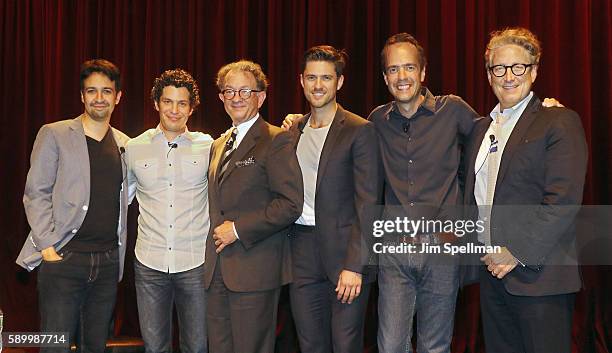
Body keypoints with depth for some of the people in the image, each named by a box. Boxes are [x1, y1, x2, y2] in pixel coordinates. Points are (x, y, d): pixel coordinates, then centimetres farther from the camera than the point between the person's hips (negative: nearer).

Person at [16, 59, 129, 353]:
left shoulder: (124, 144, 13)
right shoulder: (54, 134, 1)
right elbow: (35, 194, -2)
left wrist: (119, 253, 11)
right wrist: (47, 247, -11)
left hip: (108, 262, 4)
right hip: (63, 259, -4)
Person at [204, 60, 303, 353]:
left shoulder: (277, 141, -6)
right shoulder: (218, 145, 19)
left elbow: (291, 203, -15)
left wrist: (238, 229, -14)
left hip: (254, 271, -7)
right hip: (217, 272, 7)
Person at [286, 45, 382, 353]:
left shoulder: (359, 131, -6)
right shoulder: (294, 130, 12)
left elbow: (367, 203, -11)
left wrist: (354, 265, -16)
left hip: (344, 255, -5)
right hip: (302, 255, 5)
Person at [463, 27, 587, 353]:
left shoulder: (559, 122, -6)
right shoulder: (481, 128, 16)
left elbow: (563, 200, -15)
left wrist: (517, 253, -16)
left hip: (538, 273, -6)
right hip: (491, 271, 7)